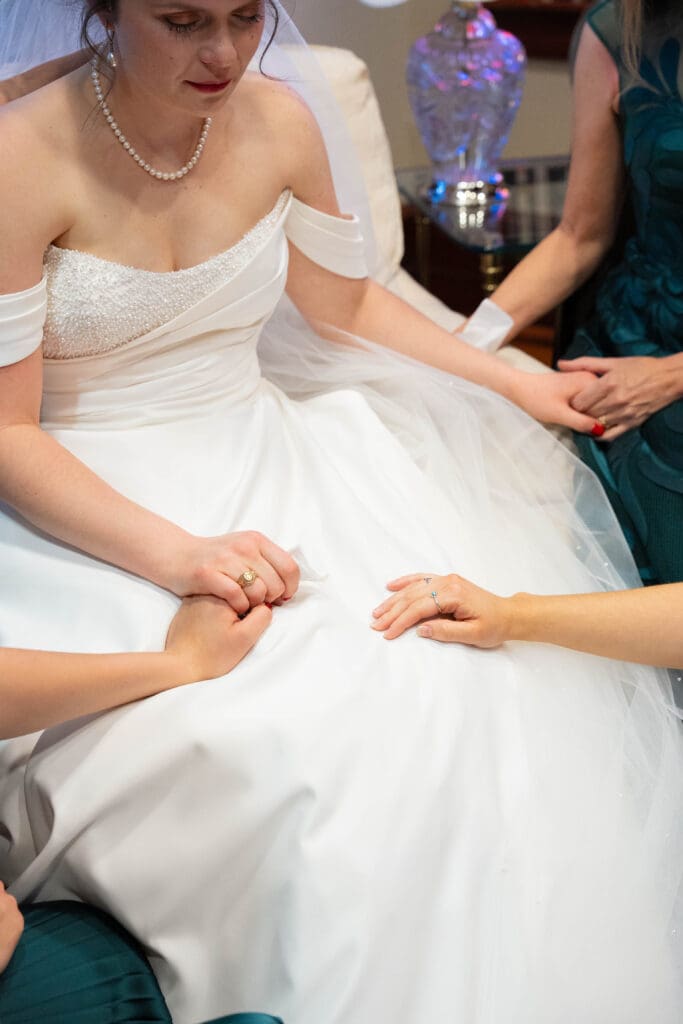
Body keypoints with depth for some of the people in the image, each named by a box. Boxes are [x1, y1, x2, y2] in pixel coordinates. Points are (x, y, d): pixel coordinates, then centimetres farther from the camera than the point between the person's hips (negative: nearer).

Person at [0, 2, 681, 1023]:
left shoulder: (279, 124, 1)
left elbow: (346, 307, 18)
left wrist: (523, 388, 13)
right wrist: (175, 554, -28)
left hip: (262, 462, 5)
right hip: (94, 508, -5)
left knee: (452, 674, -19)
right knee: (244, 742, -30)